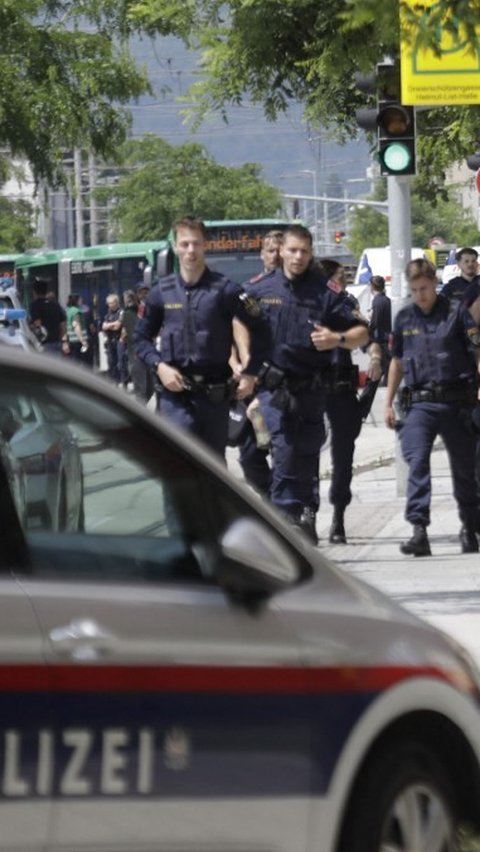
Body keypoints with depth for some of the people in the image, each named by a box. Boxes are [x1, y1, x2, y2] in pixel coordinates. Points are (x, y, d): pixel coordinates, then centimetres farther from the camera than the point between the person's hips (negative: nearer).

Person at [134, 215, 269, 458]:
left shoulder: (224, 290, -2)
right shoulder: (162, 292, 4)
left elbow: (259, 329, 4)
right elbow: (142, 337, 13)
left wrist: (250, 374, 0)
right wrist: (159, 366, -4)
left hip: (215, 393, 0)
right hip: (176, 394, 0)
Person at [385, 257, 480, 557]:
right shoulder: (404, 318, 12)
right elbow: (397, 361, 22)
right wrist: (389, 403, 20)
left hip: (456, 402, -2)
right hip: (419, 403, 2)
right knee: (417, 462, -16)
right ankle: (419, 531, -23)